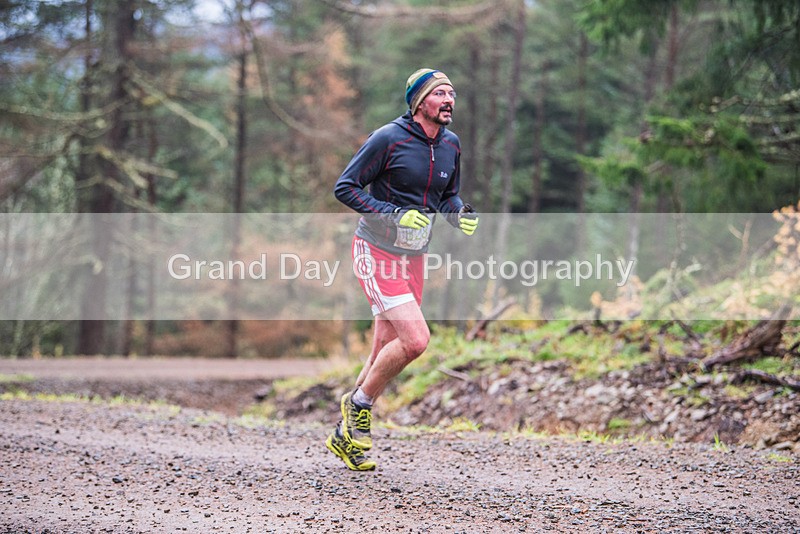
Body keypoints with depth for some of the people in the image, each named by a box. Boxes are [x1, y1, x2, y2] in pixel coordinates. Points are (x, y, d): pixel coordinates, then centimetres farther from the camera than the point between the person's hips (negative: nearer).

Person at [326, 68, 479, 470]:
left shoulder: (451, 145, 5)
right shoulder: (388, 139, -15)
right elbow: (345, 187, -12)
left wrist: (461, 215, -4)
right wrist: (393, 215, -23)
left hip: (413, 257, 7)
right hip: (377, 253, -7)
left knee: (385, 354, 10)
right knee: (415, 339, -20)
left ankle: (345, 436, 25)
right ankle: (360, 404, 3)